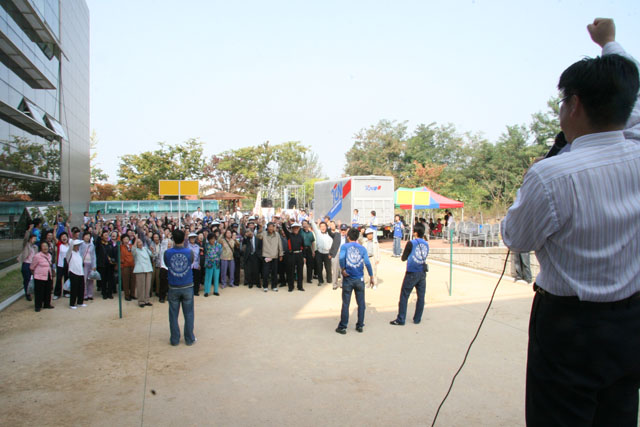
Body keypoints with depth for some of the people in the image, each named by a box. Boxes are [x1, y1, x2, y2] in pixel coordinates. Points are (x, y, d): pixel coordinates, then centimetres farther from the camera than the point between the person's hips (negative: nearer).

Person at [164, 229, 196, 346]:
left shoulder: (167, 253, -8)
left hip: (173, 288, 0)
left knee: (173, 315, 11)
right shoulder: (189, 252, -10)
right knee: (188, 314, 10)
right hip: (187, 287, 0)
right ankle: (189, 339, 18)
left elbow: (166, 264, 8)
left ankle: (175, 340, 18)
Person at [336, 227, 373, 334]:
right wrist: (372, 277, 0)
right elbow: (367, 263, -5)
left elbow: (341, 258, -22)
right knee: (361, 303, 13)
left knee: (345, 304, 6)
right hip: (359, 279, 1)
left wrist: (343, 270, -10)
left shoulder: (344, 246, -3)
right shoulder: (362, 248, 2)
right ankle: (360, 326, 20)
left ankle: (342, 327, 12)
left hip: (348, 279, -1)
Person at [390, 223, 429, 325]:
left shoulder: (411, 243, -9)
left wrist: (403, 256, 17)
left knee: (404, 296, 2)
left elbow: (403, 258, -3)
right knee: (421, 296, 11)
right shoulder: (426, 244, 4)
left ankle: (400, 319, 4)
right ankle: (417, 319, 18)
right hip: (422, 273, 5)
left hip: (412, 273, -5)